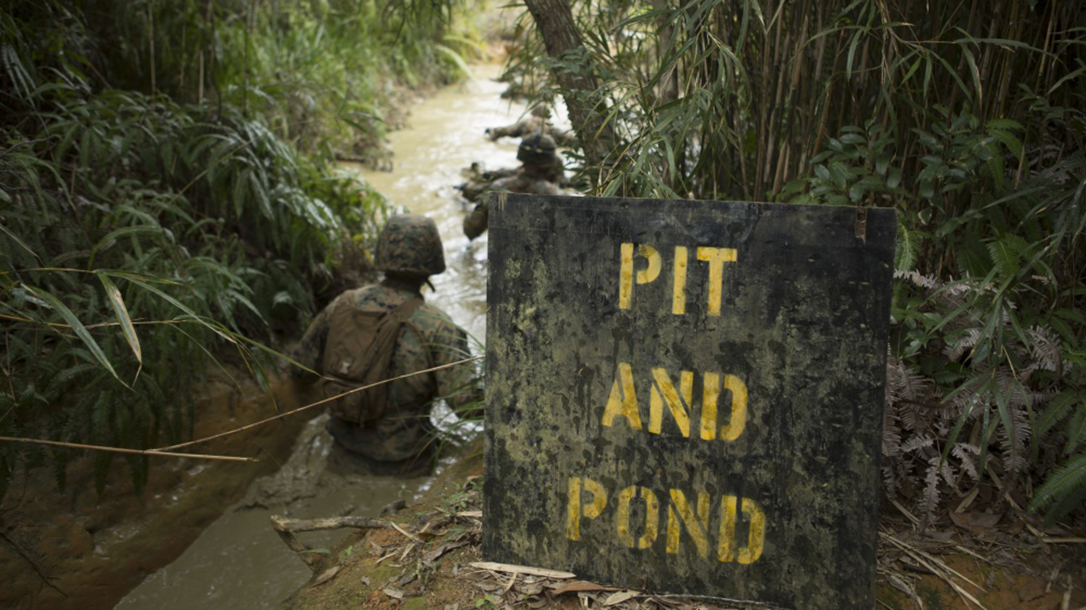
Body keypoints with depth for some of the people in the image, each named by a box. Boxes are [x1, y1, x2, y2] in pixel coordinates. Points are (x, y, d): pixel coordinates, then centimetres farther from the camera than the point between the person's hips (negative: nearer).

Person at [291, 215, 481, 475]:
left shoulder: (342, 305, -7)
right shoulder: (437, 328, -21)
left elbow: (301, 369, 2)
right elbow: (467, 404, -23)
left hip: (345, 435, 5)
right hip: (400, 458, -5)